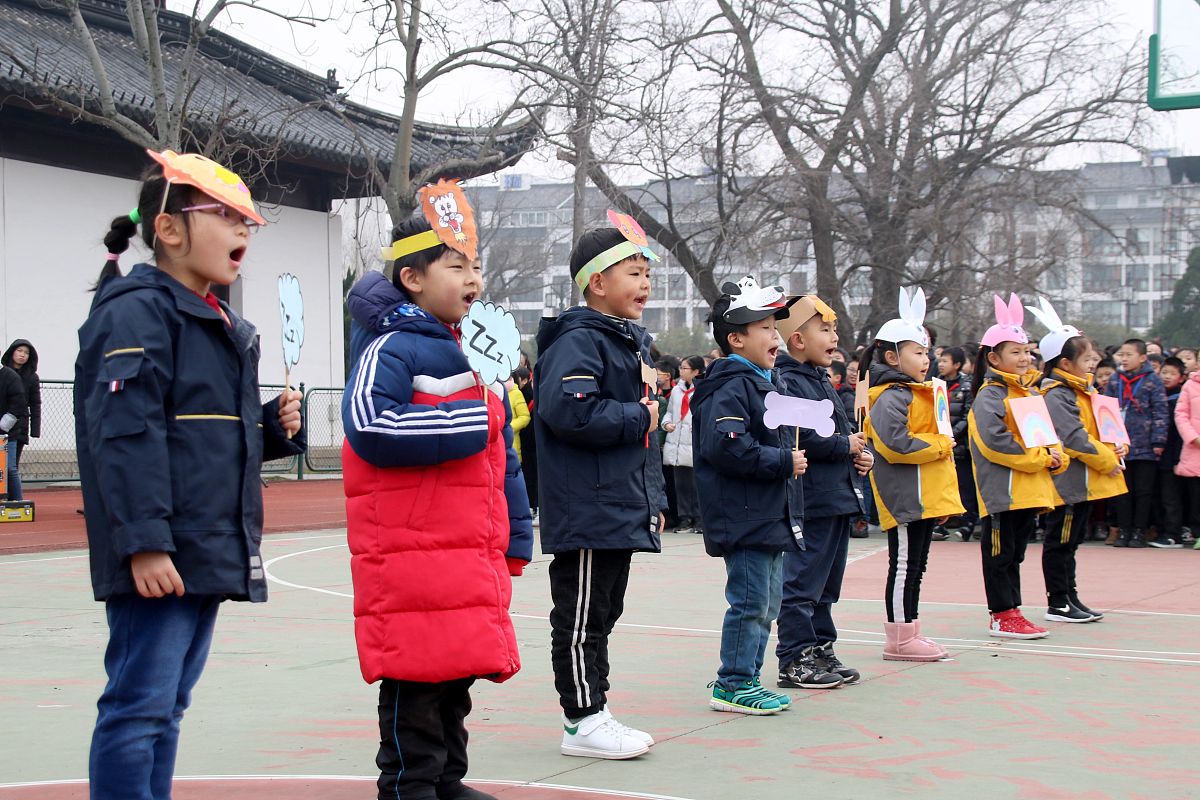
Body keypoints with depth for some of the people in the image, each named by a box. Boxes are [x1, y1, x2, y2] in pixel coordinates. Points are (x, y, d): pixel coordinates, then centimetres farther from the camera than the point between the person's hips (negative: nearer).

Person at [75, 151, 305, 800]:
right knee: (138, 707, -7)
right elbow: (125, 433, -19)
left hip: (211, 556, 10)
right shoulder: (138, 310, -10)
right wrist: (144, 542, -25)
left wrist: (276, 425, 8)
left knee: (167, 706, 15)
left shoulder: (222, 326, 20)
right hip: (159, 561, -10)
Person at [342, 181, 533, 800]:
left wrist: (514, 538, 18)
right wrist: (469, 424, -19)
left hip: (473, 550, 8)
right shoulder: (392, 347, -9)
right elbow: (369, 426, -25)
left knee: (458, 669, 15)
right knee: (417, 677, -2)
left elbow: (502, 457, 21)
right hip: (410, 552, -8)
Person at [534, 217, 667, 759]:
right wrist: (637, 418, -16)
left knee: (603, 613, 16)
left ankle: (593, 710, 24)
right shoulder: (578, 341, -13)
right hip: (586, 512, -10)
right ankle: (583, 721, 6)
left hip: (623, 508, 10)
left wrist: (654, 499, 20)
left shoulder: (633, 342, 18)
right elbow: (568, 411, -29)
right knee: (582, 616, -2)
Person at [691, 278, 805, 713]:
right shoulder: (730, 387, -14)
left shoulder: (766, 383, 18)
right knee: (750, 602, -6)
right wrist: (783, 462, -20)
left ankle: (745, 678, 24)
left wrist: (791, 459, 12)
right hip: (744, 518, -10)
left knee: (766, 603, 15)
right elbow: (727, 447, -27)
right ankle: (733, 684, 3)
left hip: (771, 517, 10)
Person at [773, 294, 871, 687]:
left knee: (827, 584, 15)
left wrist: (860, 454, 9)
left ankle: (821, 650, 23)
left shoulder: (822, 381, 19)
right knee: (802, 583, -6)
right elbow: (798, 438, -24)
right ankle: (794, 659, -1)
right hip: (812, 501, -10)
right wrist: (845, 445, -13)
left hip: (838, 498, 10)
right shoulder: (789, 383, -13)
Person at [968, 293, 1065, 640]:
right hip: (1002, 491, -8)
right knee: (1000, 553, 0)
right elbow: (995, 441, -23)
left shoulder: (1032, 392, 16)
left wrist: (1055, 458, -1)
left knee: (1015, 552, 15)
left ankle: (1012, 612, 21)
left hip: (1030, 490, 8)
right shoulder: (990, 396, -11)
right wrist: (1039, 457, -20)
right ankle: (1002, 616, 6)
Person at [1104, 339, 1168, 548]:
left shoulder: (1152, 380, -3)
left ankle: (1139, 532, 9)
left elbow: (1160, 412, -5)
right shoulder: (1114, 381, 8)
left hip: (1145, 447, -3)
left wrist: (1158, 441, -11)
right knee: (1123, 491, 8)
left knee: (1143, 491, 3)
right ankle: (1124, 531, 14)